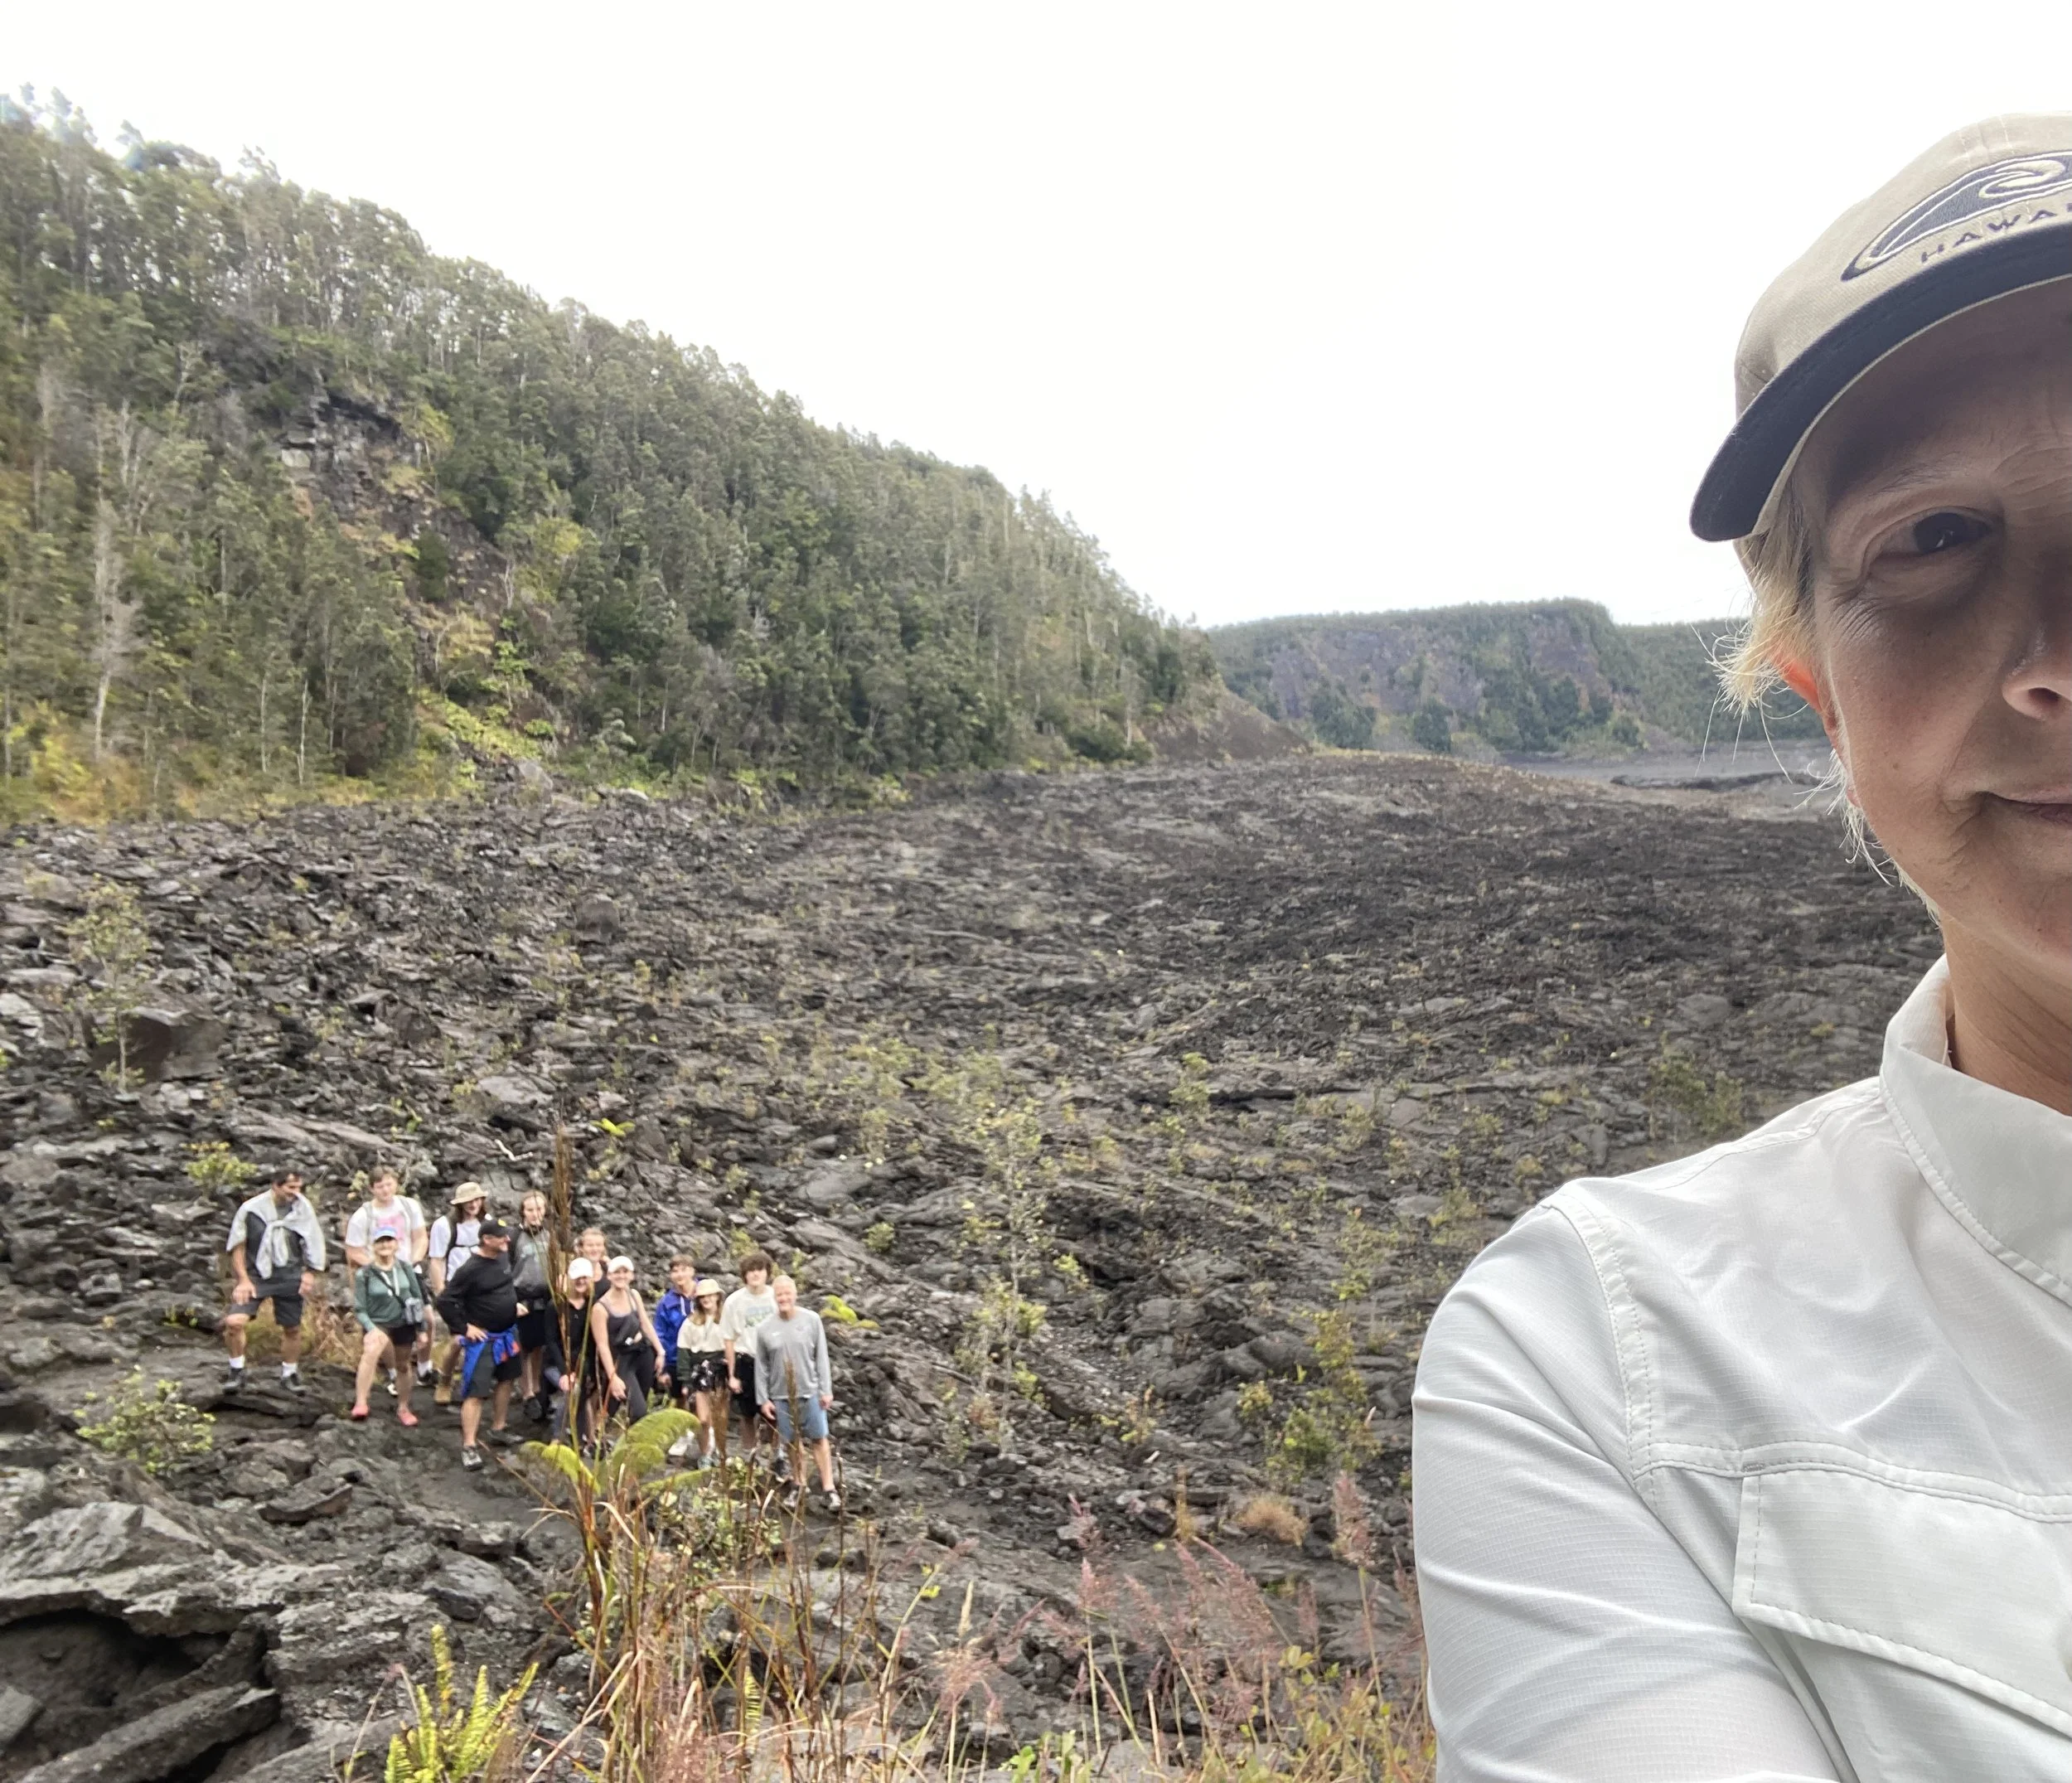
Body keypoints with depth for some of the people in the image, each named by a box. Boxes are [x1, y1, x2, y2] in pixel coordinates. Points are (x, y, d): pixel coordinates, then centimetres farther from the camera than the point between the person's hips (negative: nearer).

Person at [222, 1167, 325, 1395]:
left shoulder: (303, 1208, -4)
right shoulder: (251, 1209, -10)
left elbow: (313, 1242, 6)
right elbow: (238, 1246, -1)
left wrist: (310, 1273, 2)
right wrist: (243, 1279, -5)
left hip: (289, 1278, 2)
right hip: (256, 1275, -2)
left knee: (293, 1329, 10)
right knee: (234, 1322, -18)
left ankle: (290, 1374, 31)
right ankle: (237, 1371, 5)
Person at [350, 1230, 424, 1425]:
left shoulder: (405, 1269, -1)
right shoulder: (364, 1274, -9)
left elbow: (418, 1300, 8)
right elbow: (359, 1309, -8)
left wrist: (422, 1330, 9)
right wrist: (371, 1329, -25)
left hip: (404, 1325, 4)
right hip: (378, 1325, -3)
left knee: (403, 1367, 16)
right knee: (371, 1351, -36)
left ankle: (403, 1409, 38)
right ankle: (360, 1403, -36)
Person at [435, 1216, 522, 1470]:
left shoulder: (504, 1256, -1)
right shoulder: (470, 1269, -23)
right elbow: (445, 1301, -20)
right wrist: (464, 1328, -17)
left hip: (508, 1334, 8)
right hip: (483, 1339, -8)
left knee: (505, 1381, 18)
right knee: (475, 1392, -6)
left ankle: (498, 1431, 33)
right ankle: (469, 1446, -1)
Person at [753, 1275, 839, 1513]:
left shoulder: (812, 1320, -5)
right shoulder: (764, 1328, -2)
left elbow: (821, 1358, -1)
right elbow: (761, 1367, 4)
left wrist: (826, 1390, -4)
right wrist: (764, 1399, 2)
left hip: (810, 1391, -1)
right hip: (781, 1395, 1)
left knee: (819, 1439, 0)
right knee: (792, 1442, 8)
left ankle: (829, 1489, 5)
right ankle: (798, 1485, 24)